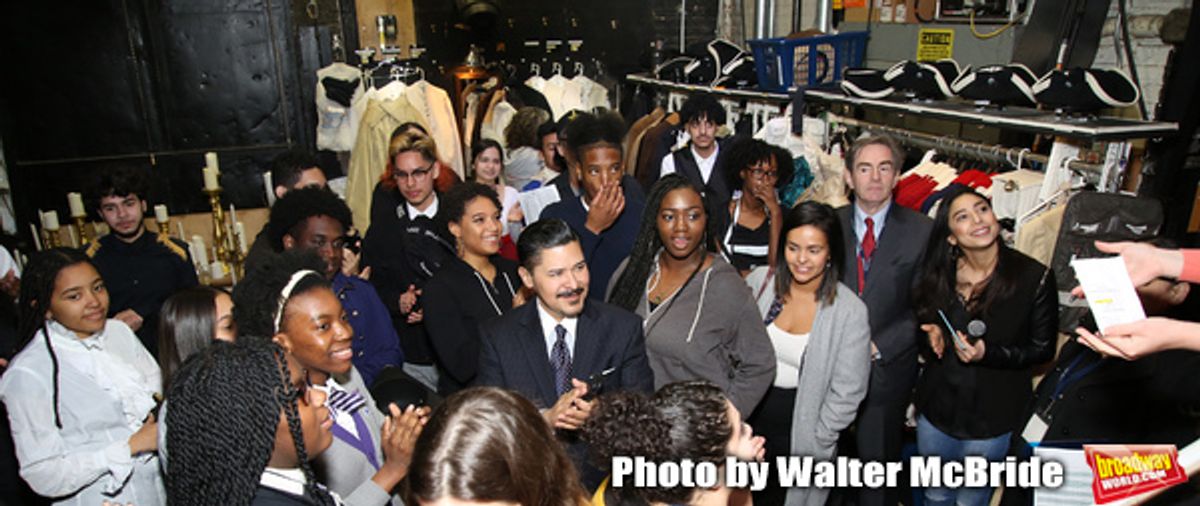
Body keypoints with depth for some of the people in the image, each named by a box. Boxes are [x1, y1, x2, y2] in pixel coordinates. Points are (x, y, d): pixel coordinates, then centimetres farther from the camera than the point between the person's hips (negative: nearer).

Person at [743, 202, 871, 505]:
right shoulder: (759, 281, -7)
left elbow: (847, 394, -9)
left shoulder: (850, 311, -14)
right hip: (747, 420, 3)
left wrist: (814, 444, -7)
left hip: (798, 435, -2)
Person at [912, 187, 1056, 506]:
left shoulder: (1035, 277, -15)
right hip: (937, 406, 3)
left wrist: (987, 354, -23)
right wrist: (932, 333, -10)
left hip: (991, 417, -3)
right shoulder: (940, 274, -4)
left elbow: (1042, 349, -8)